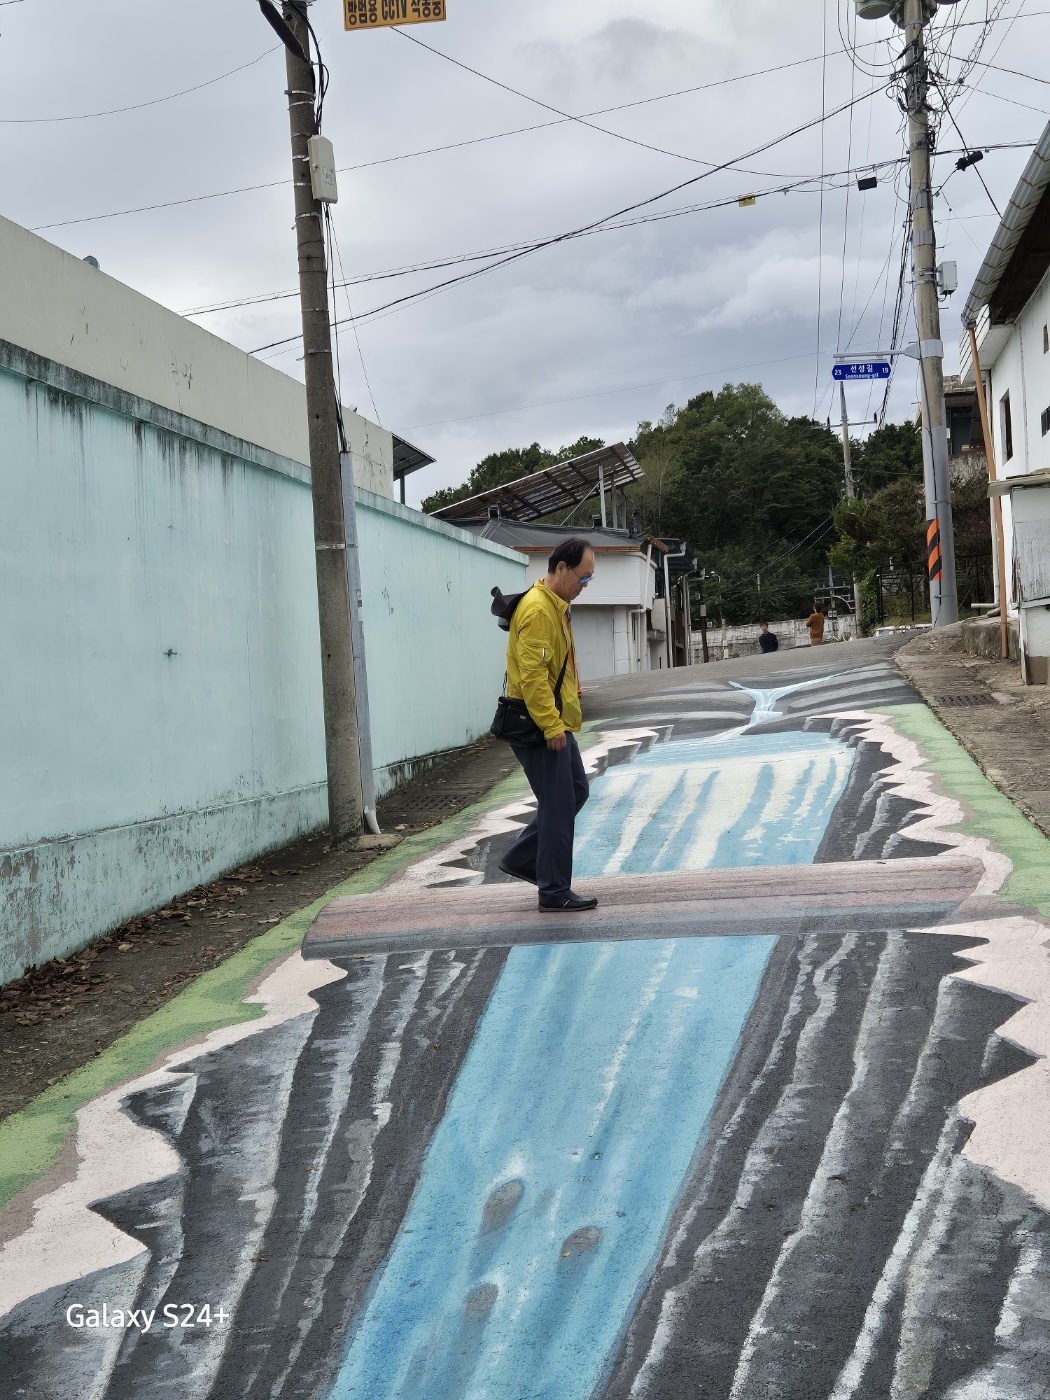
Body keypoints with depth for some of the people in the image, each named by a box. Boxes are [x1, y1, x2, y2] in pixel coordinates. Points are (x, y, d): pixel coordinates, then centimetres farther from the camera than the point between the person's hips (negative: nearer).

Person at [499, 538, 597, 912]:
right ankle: (554, 892, 5)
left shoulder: (556, 606, 14)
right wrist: (551, 726, -24)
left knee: (575, 792, 18)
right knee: (558, 805, -4)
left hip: (556, 723, 10)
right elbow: (532, 675, -25)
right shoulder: (537, 610, -19)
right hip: (538, 726, -10)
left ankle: (521, 859, 26)